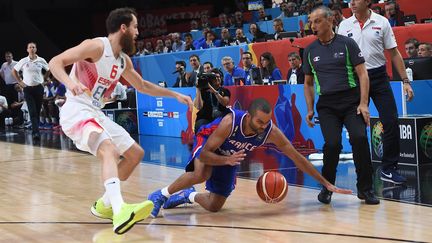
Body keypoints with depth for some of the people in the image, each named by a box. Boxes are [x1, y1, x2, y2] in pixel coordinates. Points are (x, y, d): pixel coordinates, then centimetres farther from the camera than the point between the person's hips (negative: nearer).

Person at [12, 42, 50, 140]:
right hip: (28, 88, -1)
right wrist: (20, 81, 4)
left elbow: (48, 70, 16)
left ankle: (35, 131, 21)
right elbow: (14, 71, 11)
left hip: (39, 88, 2)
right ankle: (36, 132, -18)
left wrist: (43, 79, 7)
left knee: (37, 111, 6)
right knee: (32, 112, -11)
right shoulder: (23, 61, -2)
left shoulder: (41, 61, 0)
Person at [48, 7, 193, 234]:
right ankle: (120, 211, -53)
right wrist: (70, 82, -40)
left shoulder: (124, 60, 12)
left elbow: (142, 85, 30)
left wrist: (175, 95, 28)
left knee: (136, 153, 14)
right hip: (76, 112, -10)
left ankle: (104, 204, 23)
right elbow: (55, 62, -21)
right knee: (109, 150, -34)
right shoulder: (96, 46, -14)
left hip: (96, 114, 10)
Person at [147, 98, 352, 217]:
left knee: (214, 207, 3)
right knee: (202, 174, -39)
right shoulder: (230, 121, -41)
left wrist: (326, 184, -26)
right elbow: (204, 155, -38)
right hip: (207, 141, -4)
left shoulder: (271, 132, -32)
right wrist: (227, 160, -57)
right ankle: (161, 195, -16)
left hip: (230, 156, 4)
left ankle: (189, 196, 35)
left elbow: (297, 158, -25)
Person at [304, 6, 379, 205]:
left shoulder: (347, 43, 1)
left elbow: (362, 74, -1)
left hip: (351, 100, -2)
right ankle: (326, 188, 7)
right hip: (326, 104, 2)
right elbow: (308, 83, 19)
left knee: (359, 138, -19)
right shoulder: (310, 51, 11)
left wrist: (363, 103, -10)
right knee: (332, 143, -16)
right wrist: (310, 110, 10)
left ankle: (365, 188, -3)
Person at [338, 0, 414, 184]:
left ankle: (389, 169, 5)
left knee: (391, 122, -6)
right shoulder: (344, 25, 3)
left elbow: (394, 53, 3)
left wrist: (405, 81, -2)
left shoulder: (382, 22, 0)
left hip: (378, 77, -1)